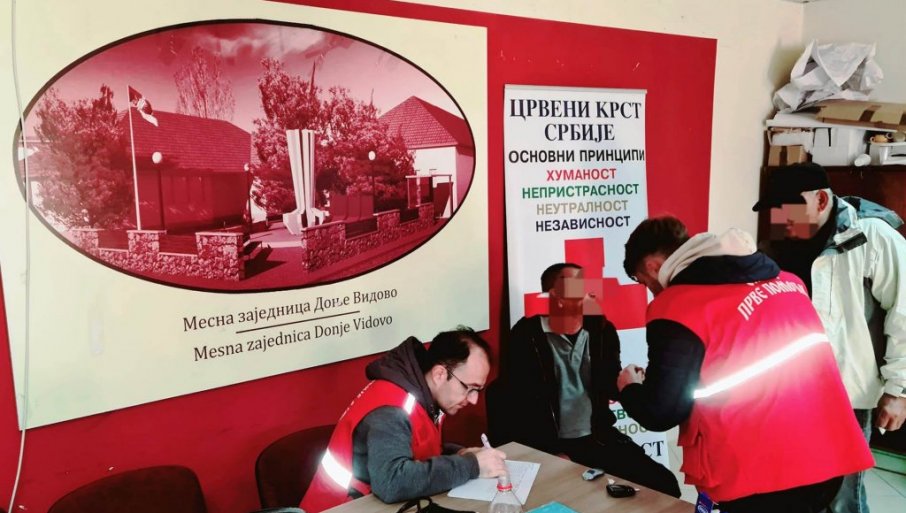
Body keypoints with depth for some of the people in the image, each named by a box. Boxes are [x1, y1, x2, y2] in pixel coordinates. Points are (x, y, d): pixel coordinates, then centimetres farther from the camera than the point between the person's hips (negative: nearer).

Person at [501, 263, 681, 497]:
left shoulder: (602, 329, 4)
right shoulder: (527, 334, -9)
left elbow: (612, 388, 2)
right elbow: (526, 403, -11)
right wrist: (555, 454, -15)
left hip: (599, 437, 4)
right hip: (546, 445, -4)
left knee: (663, 483, -9)